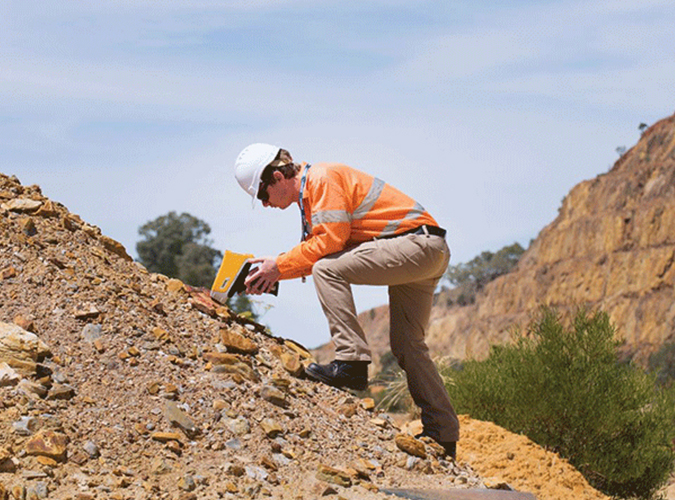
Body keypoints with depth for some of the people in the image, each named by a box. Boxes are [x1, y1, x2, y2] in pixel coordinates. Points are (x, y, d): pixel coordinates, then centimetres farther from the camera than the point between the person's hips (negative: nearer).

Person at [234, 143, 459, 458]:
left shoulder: (322, 179, -11)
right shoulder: (309, 194, 20)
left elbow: (331, 240, -19)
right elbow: (317, 249, 19)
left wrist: (280, 266, -12)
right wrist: (273, 270, 7)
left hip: (417, 241, -11)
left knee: (328, 271, -18)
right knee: (406, 345, 12)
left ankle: (351, 361, -20)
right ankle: (442, 434, 13)